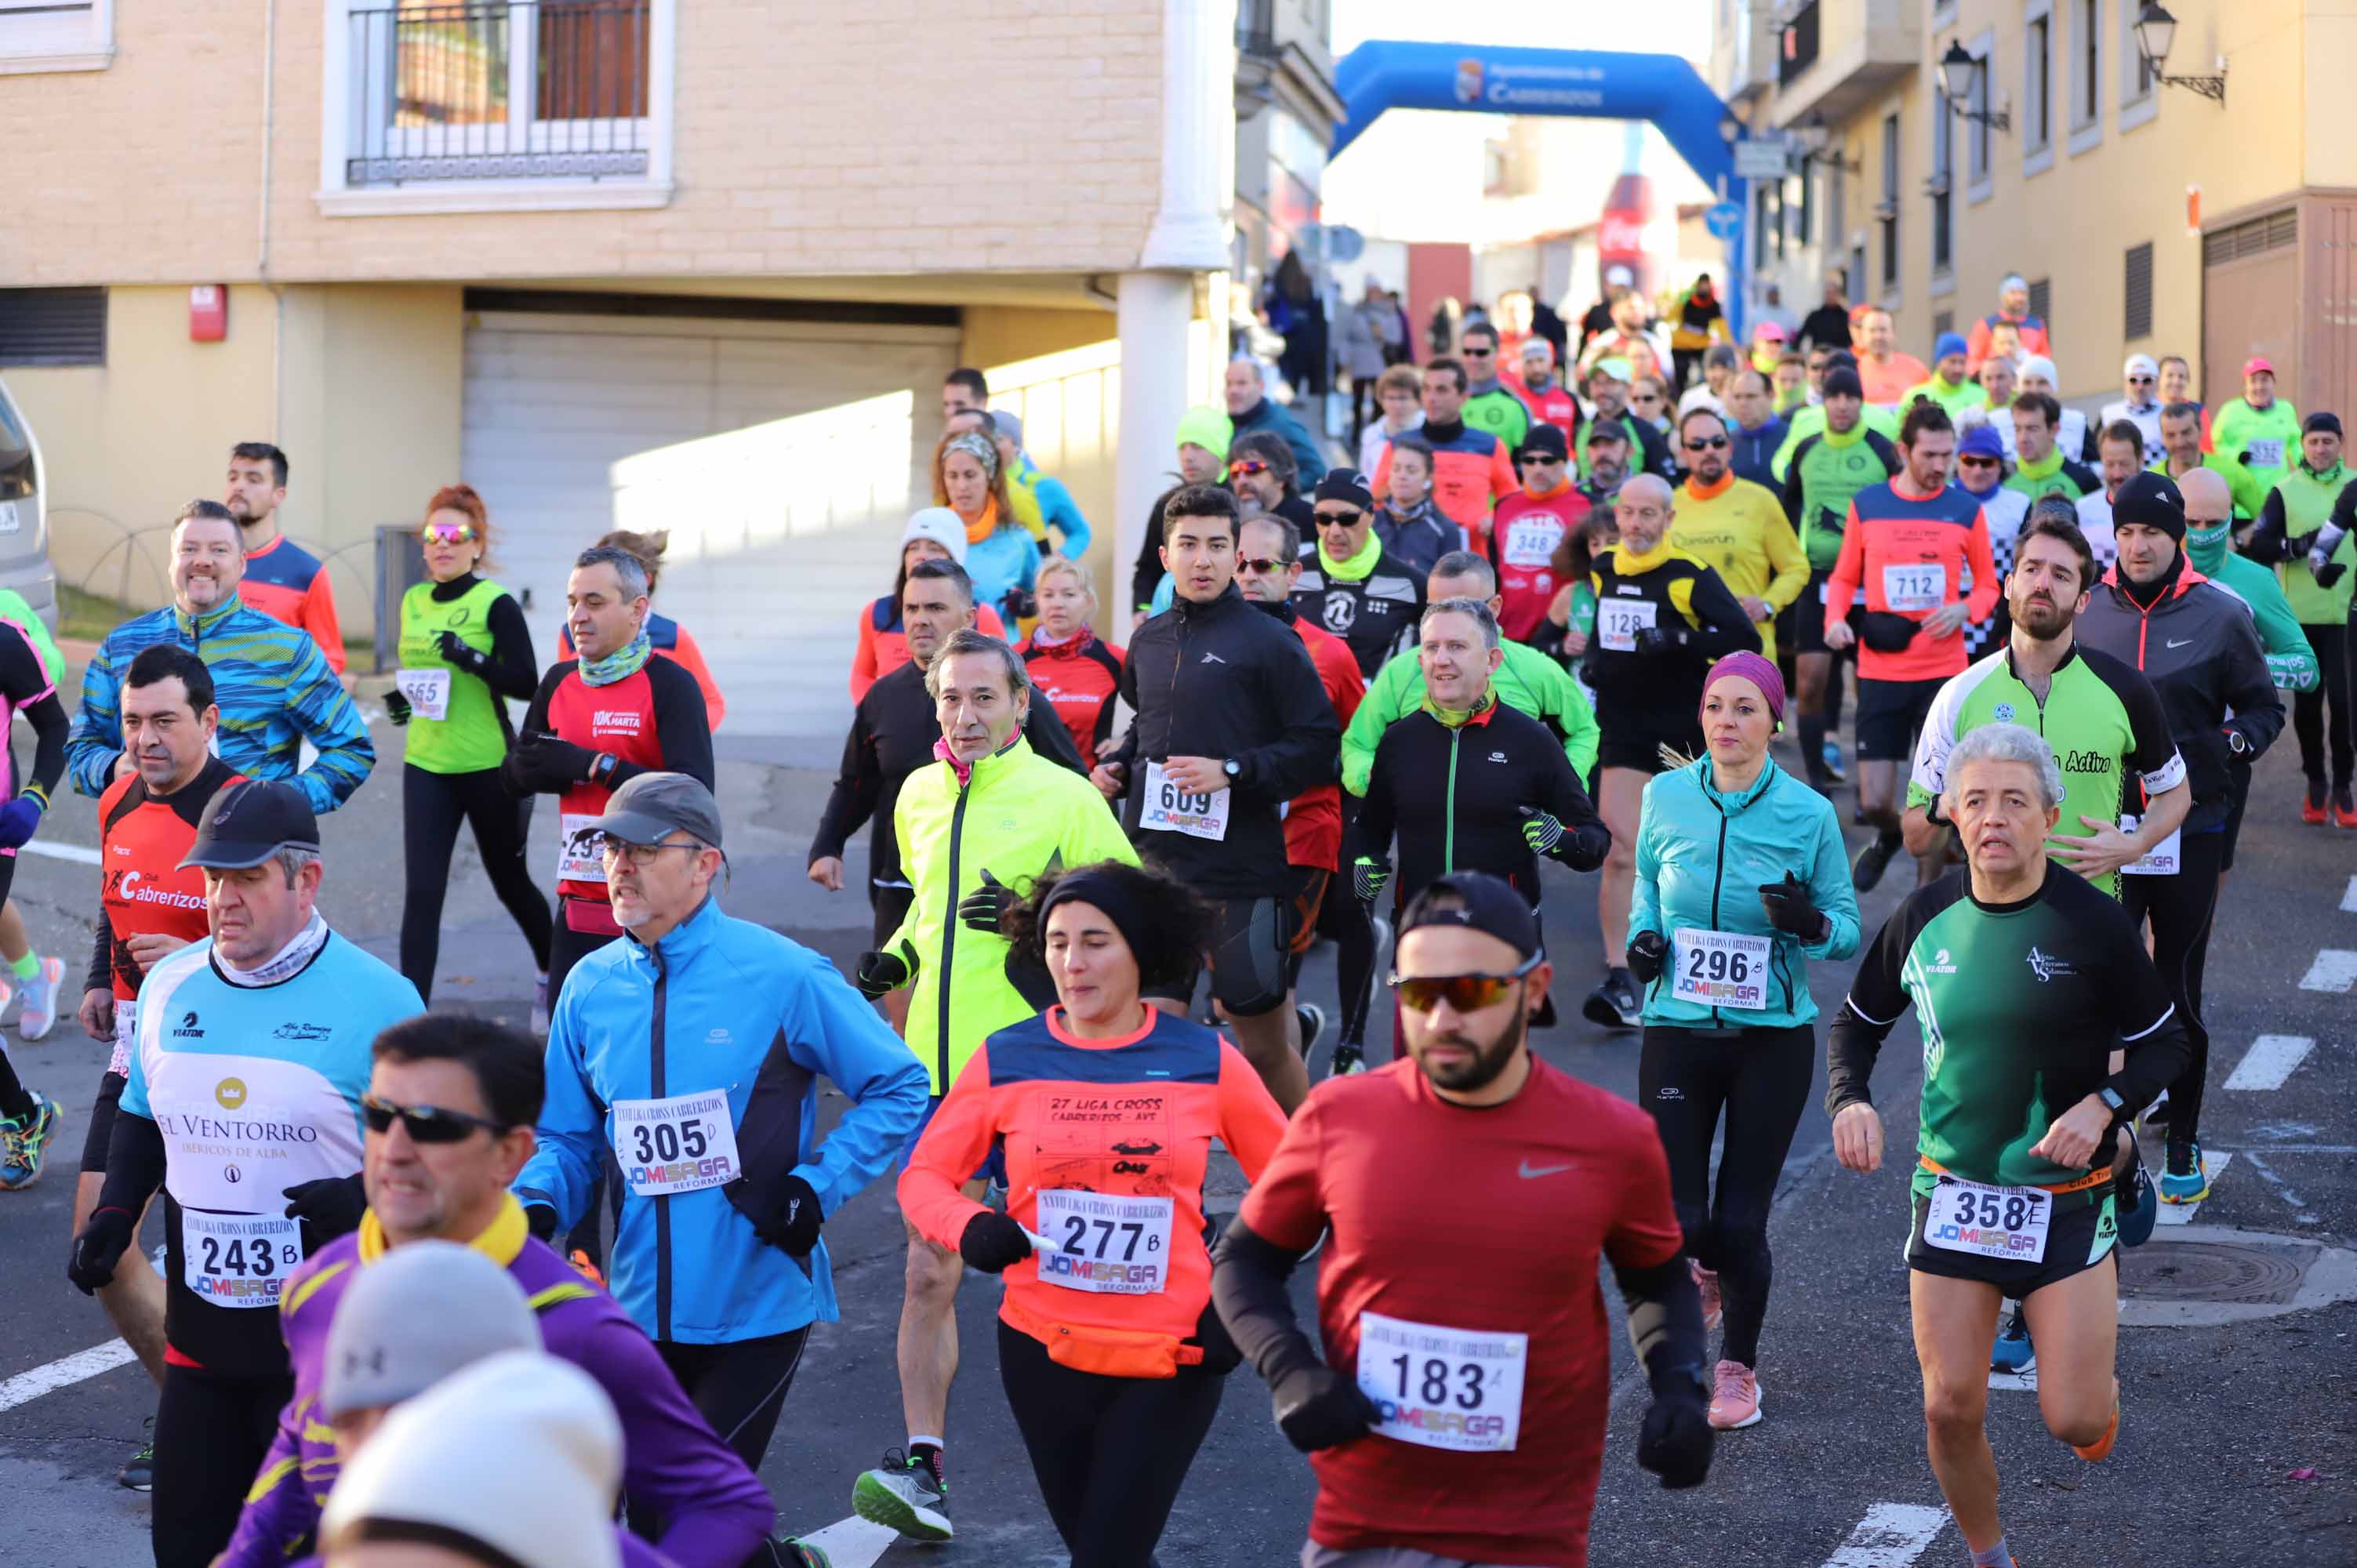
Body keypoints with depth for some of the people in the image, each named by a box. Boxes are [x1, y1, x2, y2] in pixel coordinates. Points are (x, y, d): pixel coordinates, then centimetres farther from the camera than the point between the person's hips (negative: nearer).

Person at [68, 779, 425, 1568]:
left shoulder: (378, 999, -11)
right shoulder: (169, 986, 6)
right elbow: (141, 1120, 20)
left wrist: (364, 1199, -23)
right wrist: (115, 1212, 5)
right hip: (200, 1331, 5)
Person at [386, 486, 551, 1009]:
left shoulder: (496, 604, -9)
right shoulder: (413, 601, 8)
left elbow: (526, 683, -15)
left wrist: (471, 657, -27)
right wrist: (403, 698, 3)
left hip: (488, 766, -4)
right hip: (426, 766, 4)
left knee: (510, 882, 14)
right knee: (420, 892, -6)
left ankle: (551, 972, 39)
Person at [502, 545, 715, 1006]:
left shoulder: (670, 685, -10)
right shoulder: (559, 681, 10)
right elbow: (514, 775, 16)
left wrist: (595, 765, -21)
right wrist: (552, 769, -8)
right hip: (578, 901, 6)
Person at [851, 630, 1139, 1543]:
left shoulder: (1064, 798, -6)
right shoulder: (918, 797, 11)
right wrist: (898, 955, 8)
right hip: (938, 1066, 4)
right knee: (929, 1272, -2)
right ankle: (922, 1469, -3)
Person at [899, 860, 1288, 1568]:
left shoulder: (1205, 1061, -4)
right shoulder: (1006, 1059, -2)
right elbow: (924, 1176, 2)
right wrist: (971, 1230, -19)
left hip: (1172, 1362, -2)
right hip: (1044, 1351, 2)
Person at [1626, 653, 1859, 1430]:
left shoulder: (1808, 813, -6)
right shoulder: (1665, 797, 0)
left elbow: (1848, 926, 2)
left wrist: (1809, 923, -19)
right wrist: (1643, 933, 0)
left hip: (1773, 1038, -1)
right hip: (1678, 1029, 1)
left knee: (1740, 1223, 1)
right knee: (1675, 1223, -5)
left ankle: (1739, 1366, 27)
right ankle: (1706, 1273, 34)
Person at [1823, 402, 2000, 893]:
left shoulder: (1966, 510, 2)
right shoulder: (1866, 504, 2)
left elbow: (1988, 586, 10)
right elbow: (1844, 577, 11)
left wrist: (1964, 610, -11)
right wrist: (1835, 619, -8)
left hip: (1945, 671, 0)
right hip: (1881, 671, 0)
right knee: (1874, 800, 0)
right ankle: (1890, 836, 36)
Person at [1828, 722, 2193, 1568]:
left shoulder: (2094, 922, -10)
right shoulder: (1925, 916, -2)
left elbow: (2164, 1044, 0)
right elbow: (1858, 1022, 12)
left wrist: (2101, 1105, -18)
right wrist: (1849, 1099, -7)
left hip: (2067, 1197, -2)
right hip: (1952, 1193, 2)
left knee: (2075, 1422, -7)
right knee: (1951, 1409, 0)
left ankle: (2099, 1381, 31)